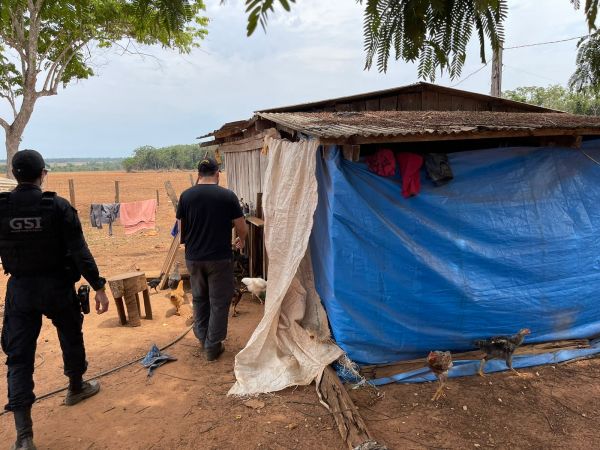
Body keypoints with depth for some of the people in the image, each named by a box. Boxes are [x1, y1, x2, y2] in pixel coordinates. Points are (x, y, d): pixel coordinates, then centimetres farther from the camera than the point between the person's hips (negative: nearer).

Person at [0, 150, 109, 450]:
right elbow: (79, 251, -16)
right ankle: (76, 388, 44)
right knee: (71, 338, 22)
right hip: (57, 286, -2)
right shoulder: (58, 207, -14)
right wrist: (98, 287, -12)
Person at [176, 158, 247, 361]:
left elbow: (181, 228, 7)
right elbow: (242, 228, -6)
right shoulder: (227, 196, -10)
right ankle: (212, 346, 15)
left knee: (199, 299, 21)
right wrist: (241, 240, 16)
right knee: (219, 302, 9)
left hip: (194, 258, 3)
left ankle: (202, 338, 35)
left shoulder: (186, 196, -2)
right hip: (219, 258, -3)